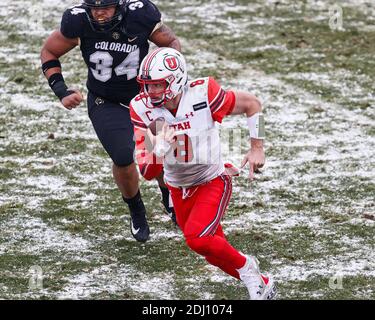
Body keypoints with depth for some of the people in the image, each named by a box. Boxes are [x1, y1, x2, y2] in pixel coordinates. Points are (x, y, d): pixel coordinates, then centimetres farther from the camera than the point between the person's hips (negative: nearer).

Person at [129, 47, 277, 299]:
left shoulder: (203, 95, -27)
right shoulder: (143, 110, -19)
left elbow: (252, 104, -9)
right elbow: (148, 172, -20)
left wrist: (257, 148, -9)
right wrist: (160, 149, -40)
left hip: (212, 182, -4)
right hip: (179, 190, 4)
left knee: (197, 237, -25)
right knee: (215, 251, 13)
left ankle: (246, 268, -1)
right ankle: (260, 283, 36)